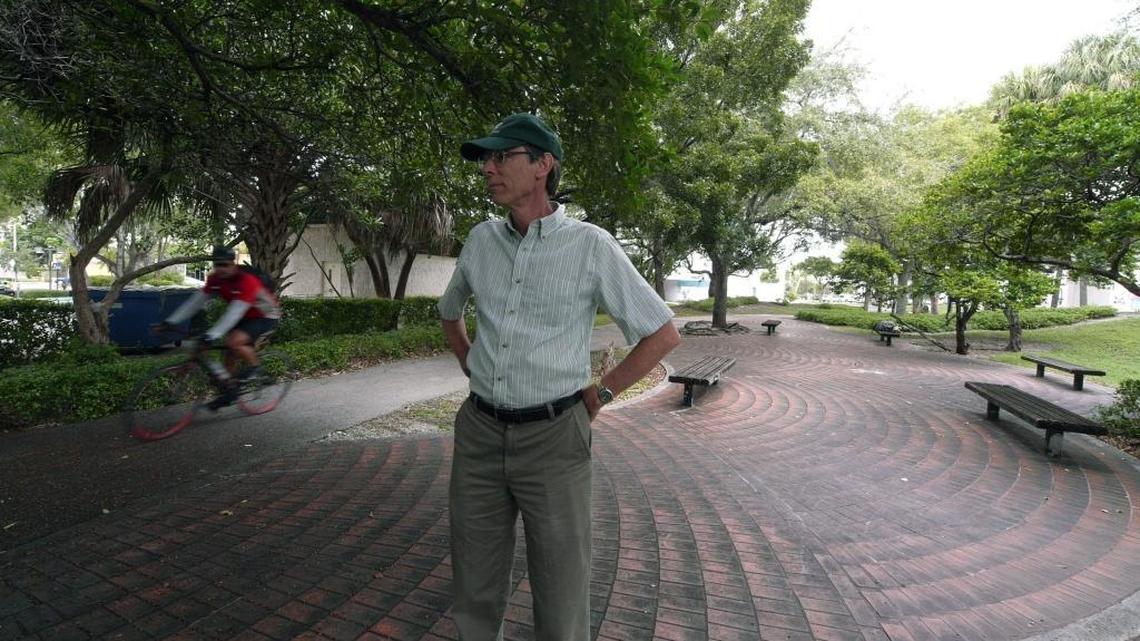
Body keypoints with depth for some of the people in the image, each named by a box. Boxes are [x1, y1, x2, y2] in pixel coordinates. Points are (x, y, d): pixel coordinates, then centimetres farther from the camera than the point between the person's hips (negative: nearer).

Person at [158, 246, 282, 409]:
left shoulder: (247, 280, -31)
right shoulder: (215, 279, -8)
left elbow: (235, 312, -38)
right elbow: (196, 300, -7)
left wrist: (214, 334, -46)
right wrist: (170, 321, -14)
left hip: (266, 316, -8)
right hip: (245, 316, 8)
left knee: (234, 342, -28)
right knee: (229, 352, 6)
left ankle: (253, 366, -2)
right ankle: (230, 391, 21)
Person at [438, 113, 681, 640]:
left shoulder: (591, 246, -9)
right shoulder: (481, 240, 5)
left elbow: (663, 333, -4)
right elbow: (449, 311, 25)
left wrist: (599, 394, -5)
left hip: (552, 436, -4)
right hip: (480, 432, 4)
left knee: (561, 592, 12)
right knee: (474, 588, 18)